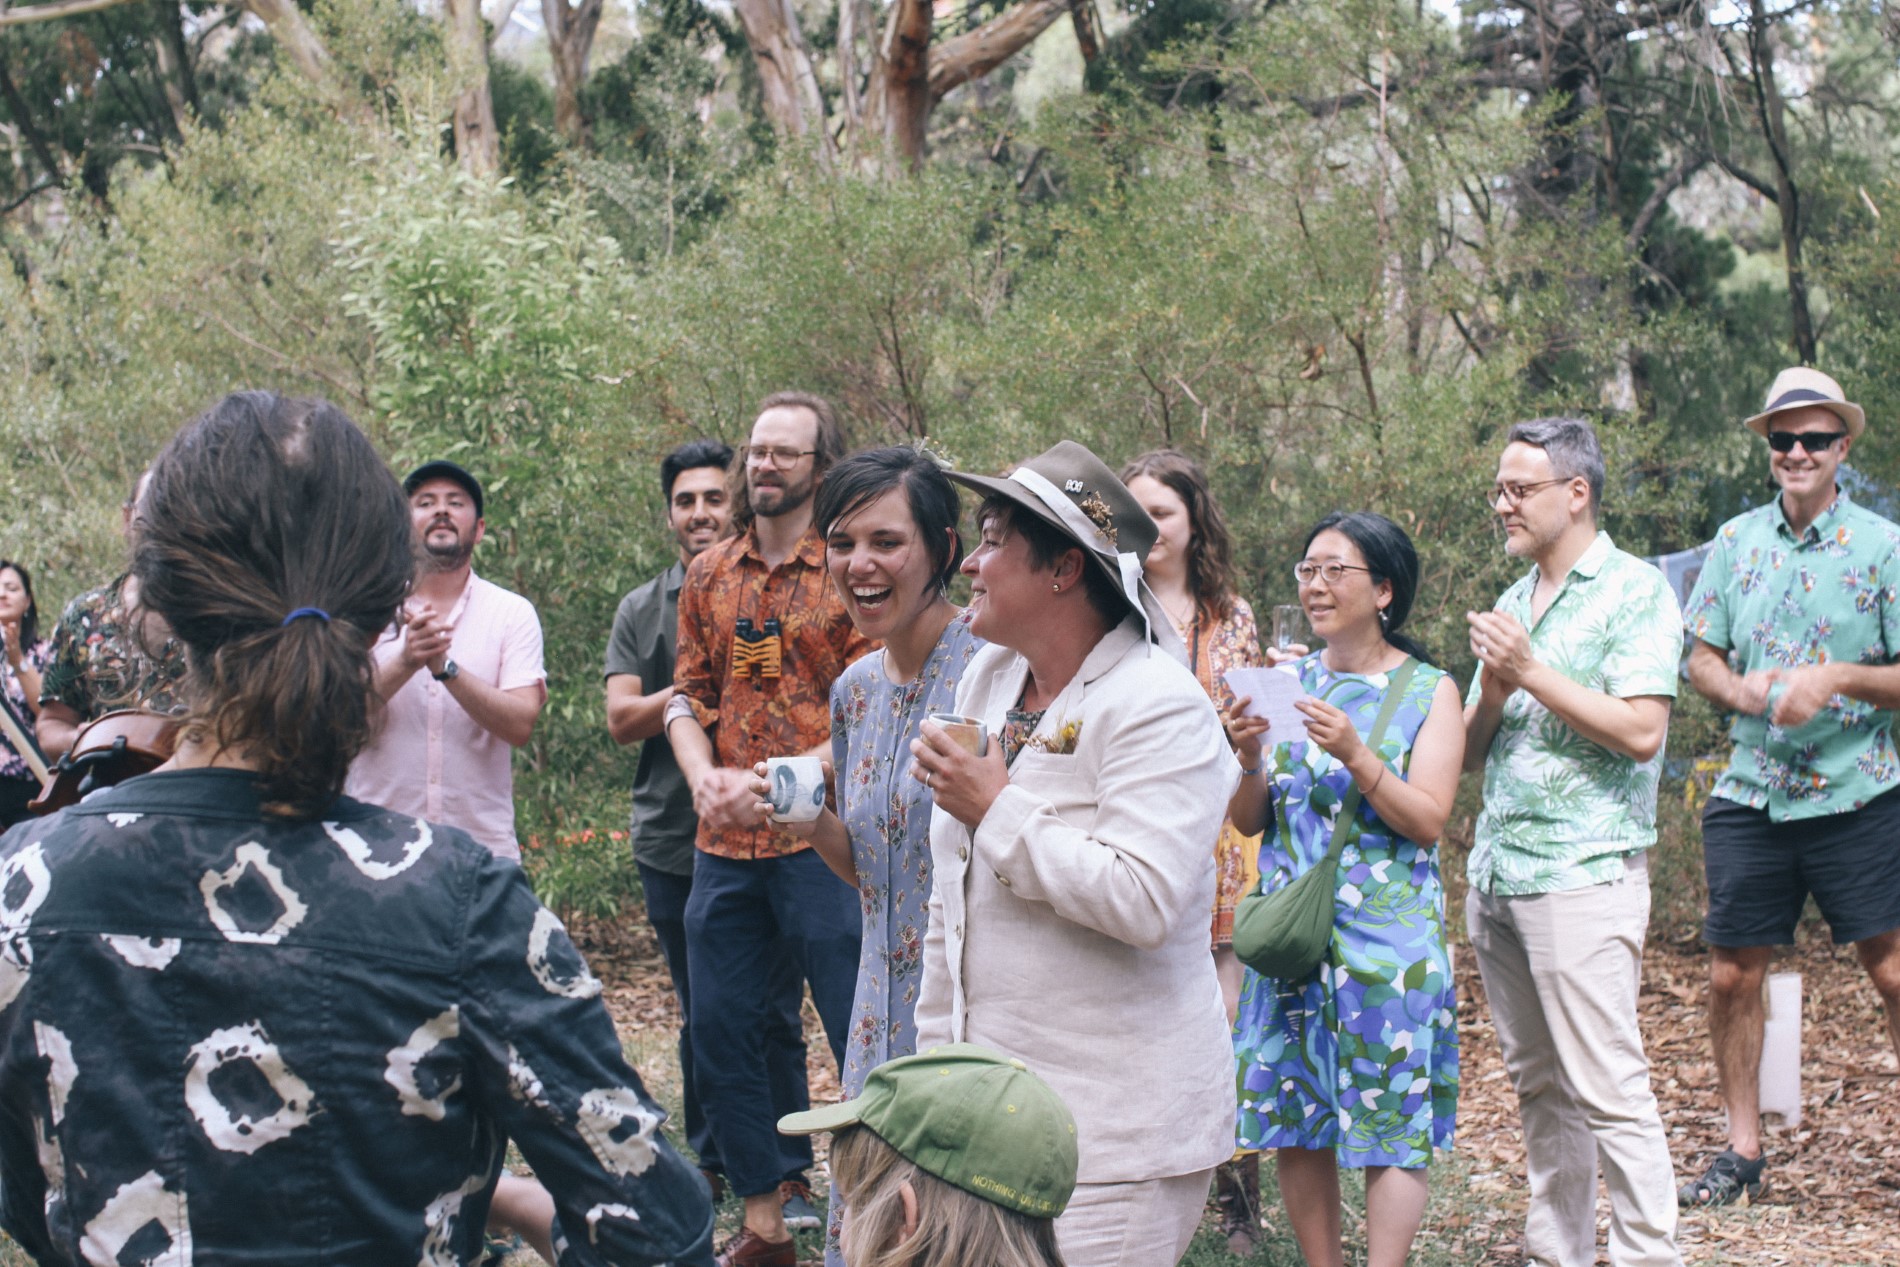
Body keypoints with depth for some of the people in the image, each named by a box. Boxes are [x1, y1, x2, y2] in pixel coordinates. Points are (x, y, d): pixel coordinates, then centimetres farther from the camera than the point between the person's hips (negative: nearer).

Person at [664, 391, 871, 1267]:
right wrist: (704, 777, -5)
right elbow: (687, 695, 14)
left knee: (863, 1036, -3)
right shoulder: (708, 575, 13)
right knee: (720, 1033, 9)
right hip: (723, 844, 6)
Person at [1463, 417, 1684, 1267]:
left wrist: (1533, 671, -14)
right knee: (1538, 1085, 12)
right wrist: (1493, 690, -4)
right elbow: (1471, 752, 16)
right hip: (1496, 872, 7)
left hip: (1583, 872, -7)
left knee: (1608, 1090, -9)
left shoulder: (1634, 591, -4)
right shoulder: (1512, 604, 17)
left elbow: (1641, 731, -15)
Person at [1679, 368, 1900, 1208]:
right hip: (1751, 794, 3)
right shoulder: (1737, 541, 8)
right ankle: (1743, 1151, 20)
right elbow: (1701, 657, 10)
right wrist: (1740, 690, -10)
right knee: (1732, 976, 7)